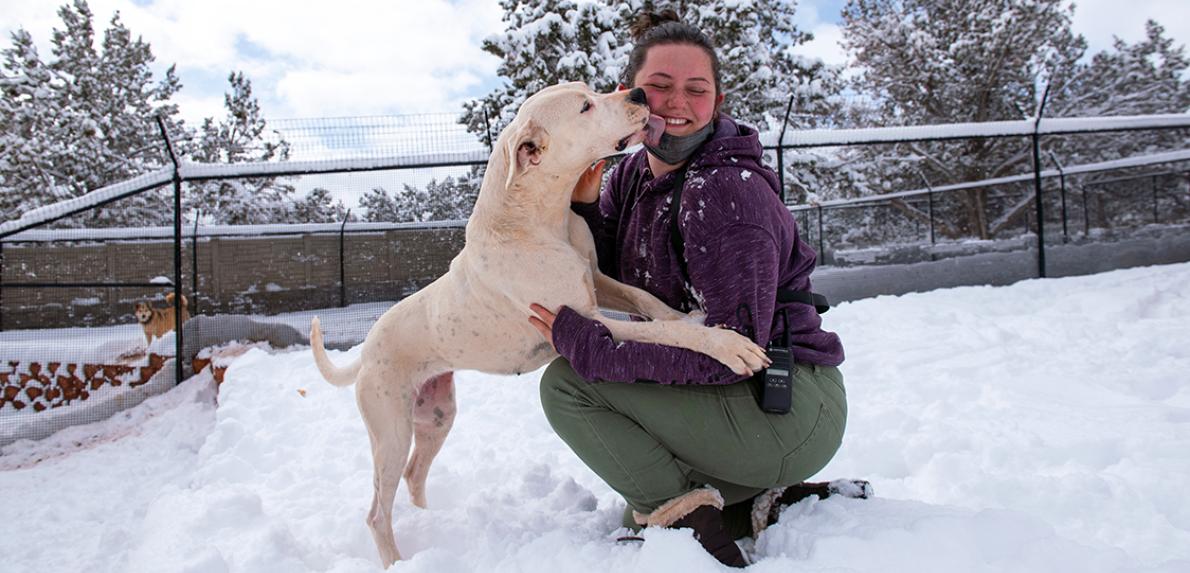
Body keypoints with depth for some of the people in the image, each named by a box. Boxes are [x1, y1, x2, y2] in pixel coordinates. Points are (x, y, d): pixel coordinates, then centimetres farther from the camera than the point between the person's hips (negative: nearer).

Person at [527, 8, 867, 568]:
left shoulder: (728, 191, -22)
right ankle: (775, 505, 12)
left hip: (791, 413, -9)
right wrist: (581, 205, -13)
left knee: (568, 382, -16)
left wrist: (585, 343, -26)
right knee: (645, 511, 23)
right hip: (732, 399, 9)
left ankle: (691, 518, -15)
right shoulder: (633, 173, 4)